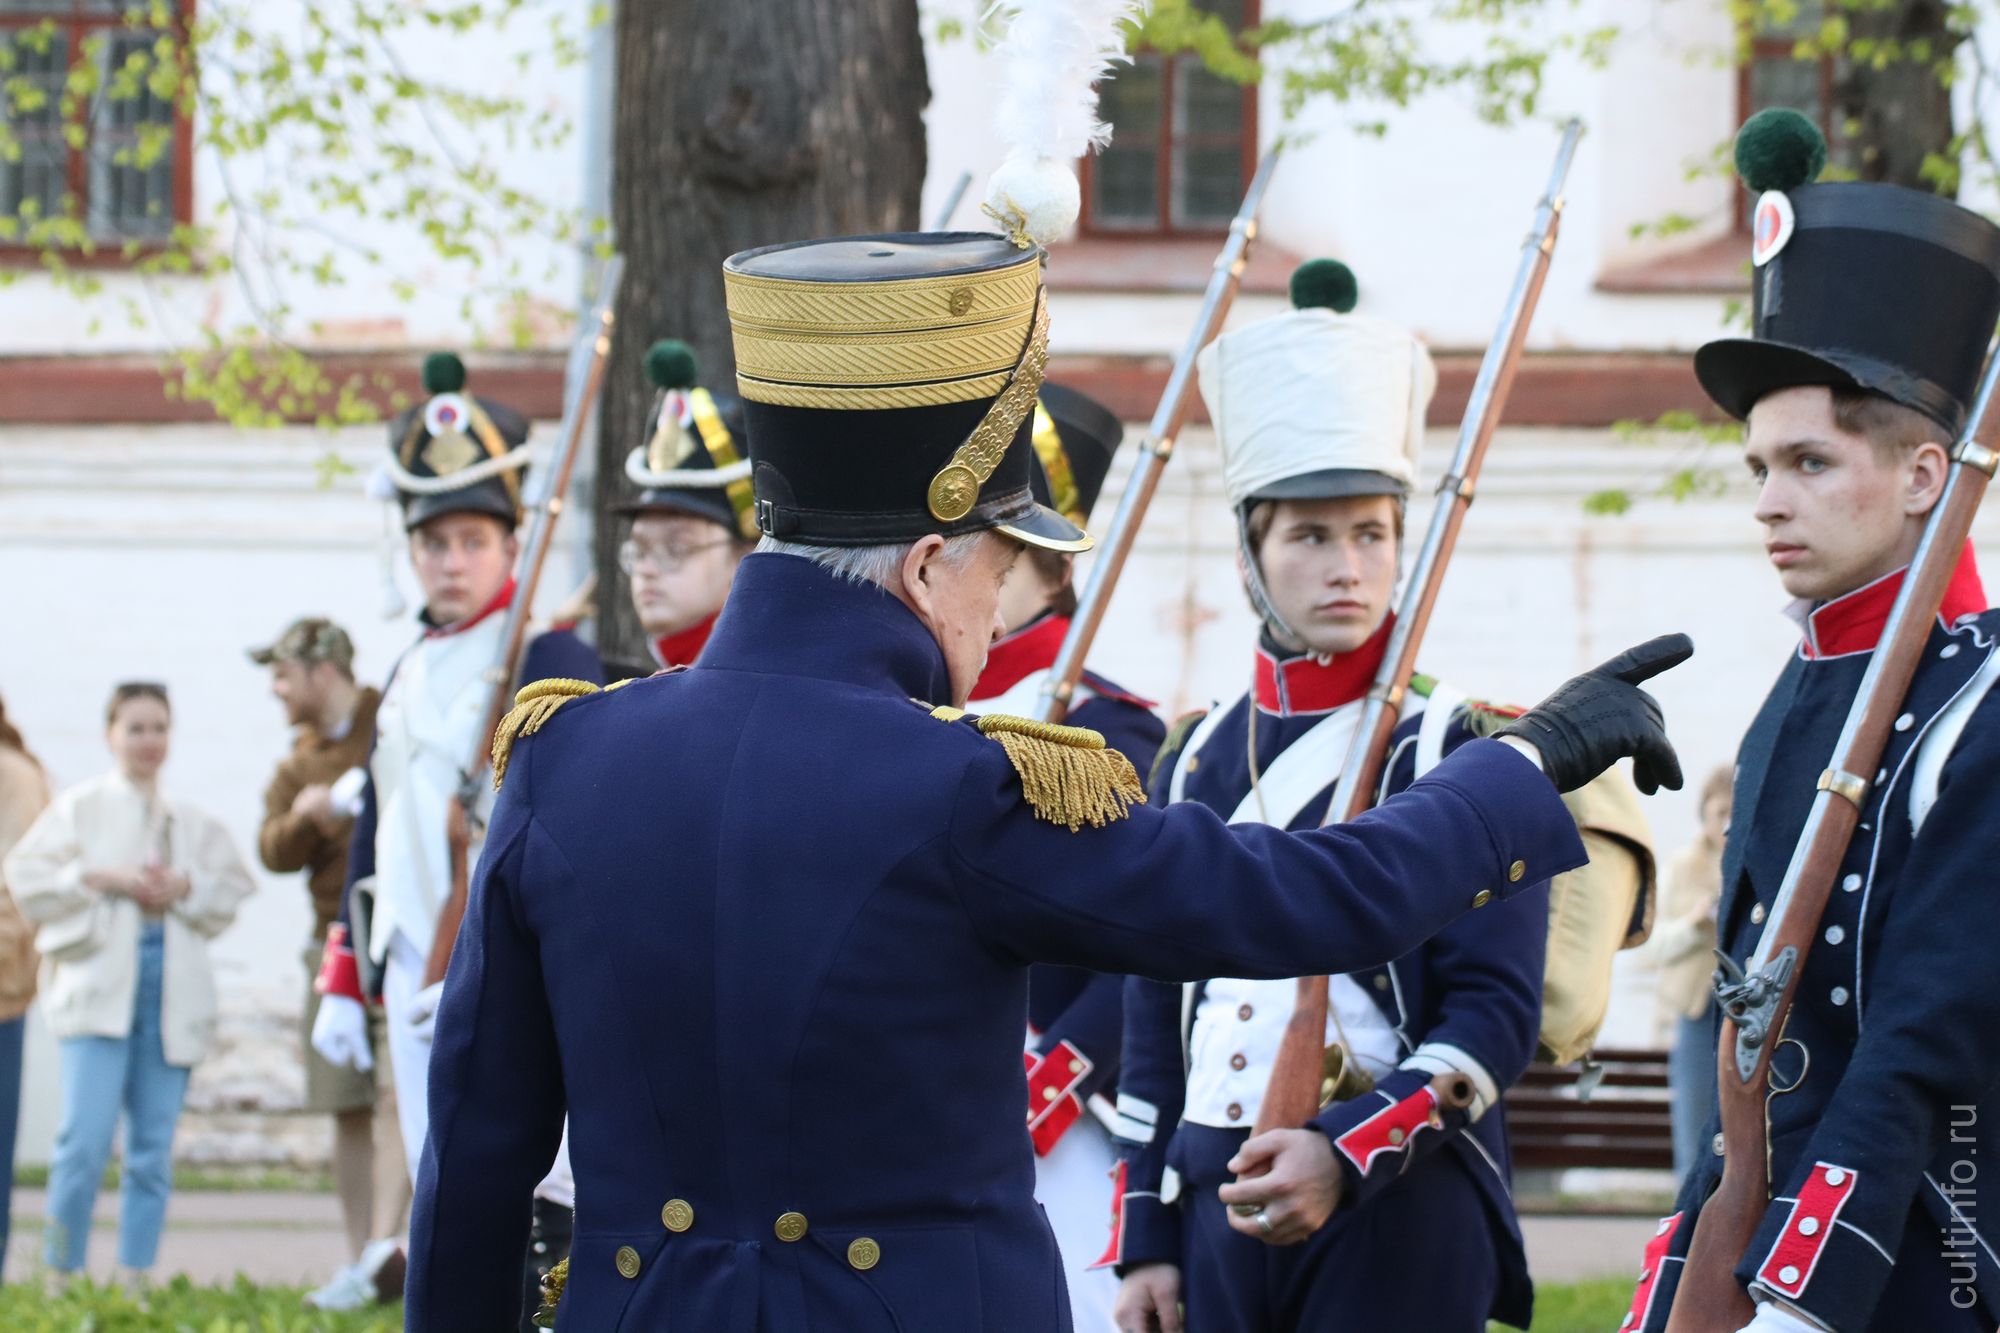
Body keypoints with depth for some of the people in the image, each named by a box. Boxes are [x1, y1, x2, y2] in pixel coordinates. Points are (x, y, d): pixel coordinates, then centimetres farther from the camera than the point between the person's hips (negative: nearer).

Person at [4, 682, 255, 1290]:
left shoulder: (194, 822, 17)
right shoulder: (79, 807, 6)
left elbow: (233, 889, 13)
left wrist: (184, 887, -5)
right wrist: (103, 880, -10)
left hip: (172, 991, 4)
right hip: (98, 986, -4)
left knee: (154, 1146, 3)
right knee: (86, 1140, -14)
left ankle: (134, 1279, 8)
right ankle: (61, 1275, -5)